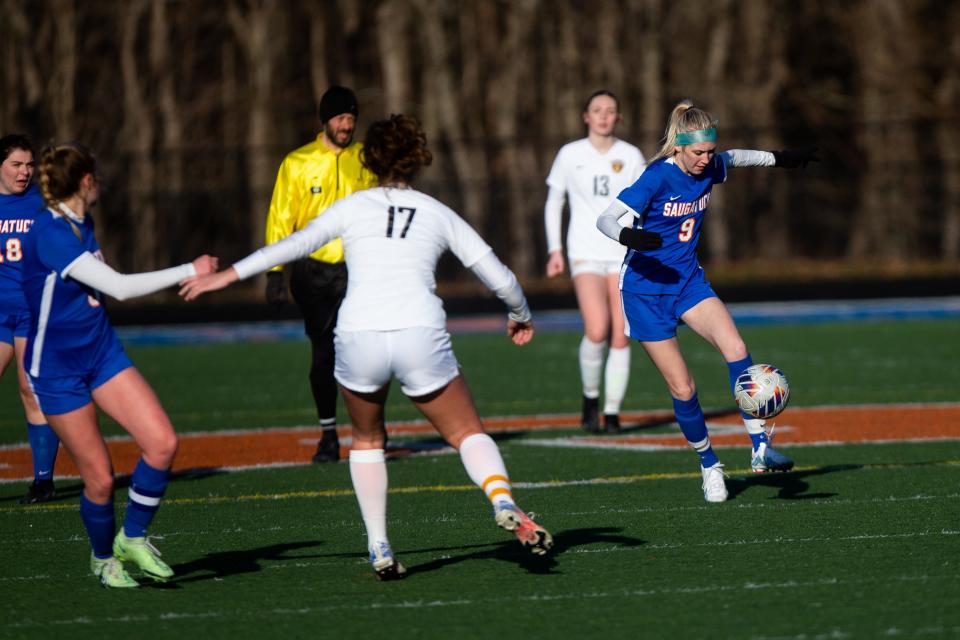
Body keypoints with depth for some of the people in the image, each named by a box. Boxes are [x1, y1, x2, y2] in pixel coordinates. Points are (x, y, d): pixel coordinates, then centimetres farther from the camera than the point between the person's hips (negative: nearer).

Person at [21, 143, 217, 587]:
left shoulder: (82, 225, 4)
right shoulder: (50, 234, -24)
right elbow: (119, 287, -26)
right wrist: (190, 272, -20)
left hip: (102, 353, 8)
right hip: (57, 368, -8)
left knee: (163, 442, -10)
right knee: (99, 477, -3)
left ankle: (133, 538, 8)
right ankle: (103, 558, 24)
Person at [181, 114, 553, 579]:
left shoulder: (354, 207, 13)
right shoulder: (438, 213, 16)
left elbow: (295, 244, 3)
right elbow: (498, 276, 17)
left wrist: (228, 275, 8)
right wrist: (521, 314, 36)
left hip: (359, 337, 0)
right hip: (421, 335, 0)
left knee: (367, 439, 24)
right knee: (468, 432, 13)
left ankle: (379, 549, 15)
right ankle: (503, 502, -17)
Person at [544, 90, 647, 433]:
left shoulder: (631, 157, 5)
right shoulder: (570, 155, 3)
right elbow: (553, 202, 11)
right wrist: (555, 249, 3)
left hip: (624, 255, 2)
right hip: (585, 254, -2)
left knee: (620, 337, -4)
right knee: (597, 331, -20)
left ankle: (612, 412, 5)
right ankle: (590, 397, 3)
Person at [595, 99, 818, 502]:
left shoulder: (709, 168, -2)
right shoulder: (658, 177, -20)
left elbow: (734, 158, 23)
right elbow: (605, 219, -23)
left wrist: (780, 158, 29)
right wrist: (628, 235, -43)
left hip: (688, 281, 5)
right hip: (646, 291, -5)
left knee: (735, 348, -22)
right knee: (682, 388, -4)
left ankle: (761, 447, -21)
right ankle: (709, 465, 17)